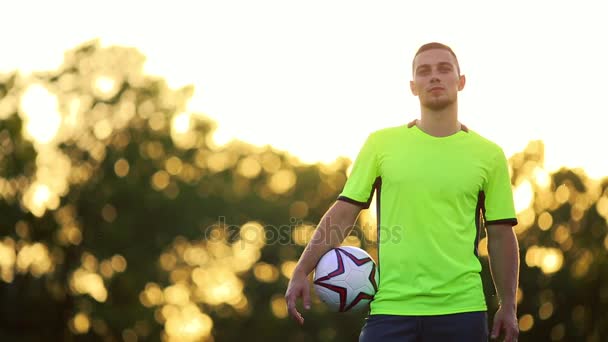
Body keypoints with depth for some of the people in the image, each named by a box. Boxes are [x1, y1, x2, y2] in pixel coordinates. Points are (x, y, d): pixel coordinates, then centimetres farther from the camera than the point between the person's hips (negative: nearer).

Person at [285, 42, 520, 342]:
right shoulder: (381, 143, 7)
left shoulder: (489, 154, 7)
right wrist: (302, 272, -3)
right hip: (391, 307, 0)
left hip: (462, 309, 1)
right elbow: (342, 214, 6)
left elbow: (500, 235, 9)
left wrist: (508, 306, 4)